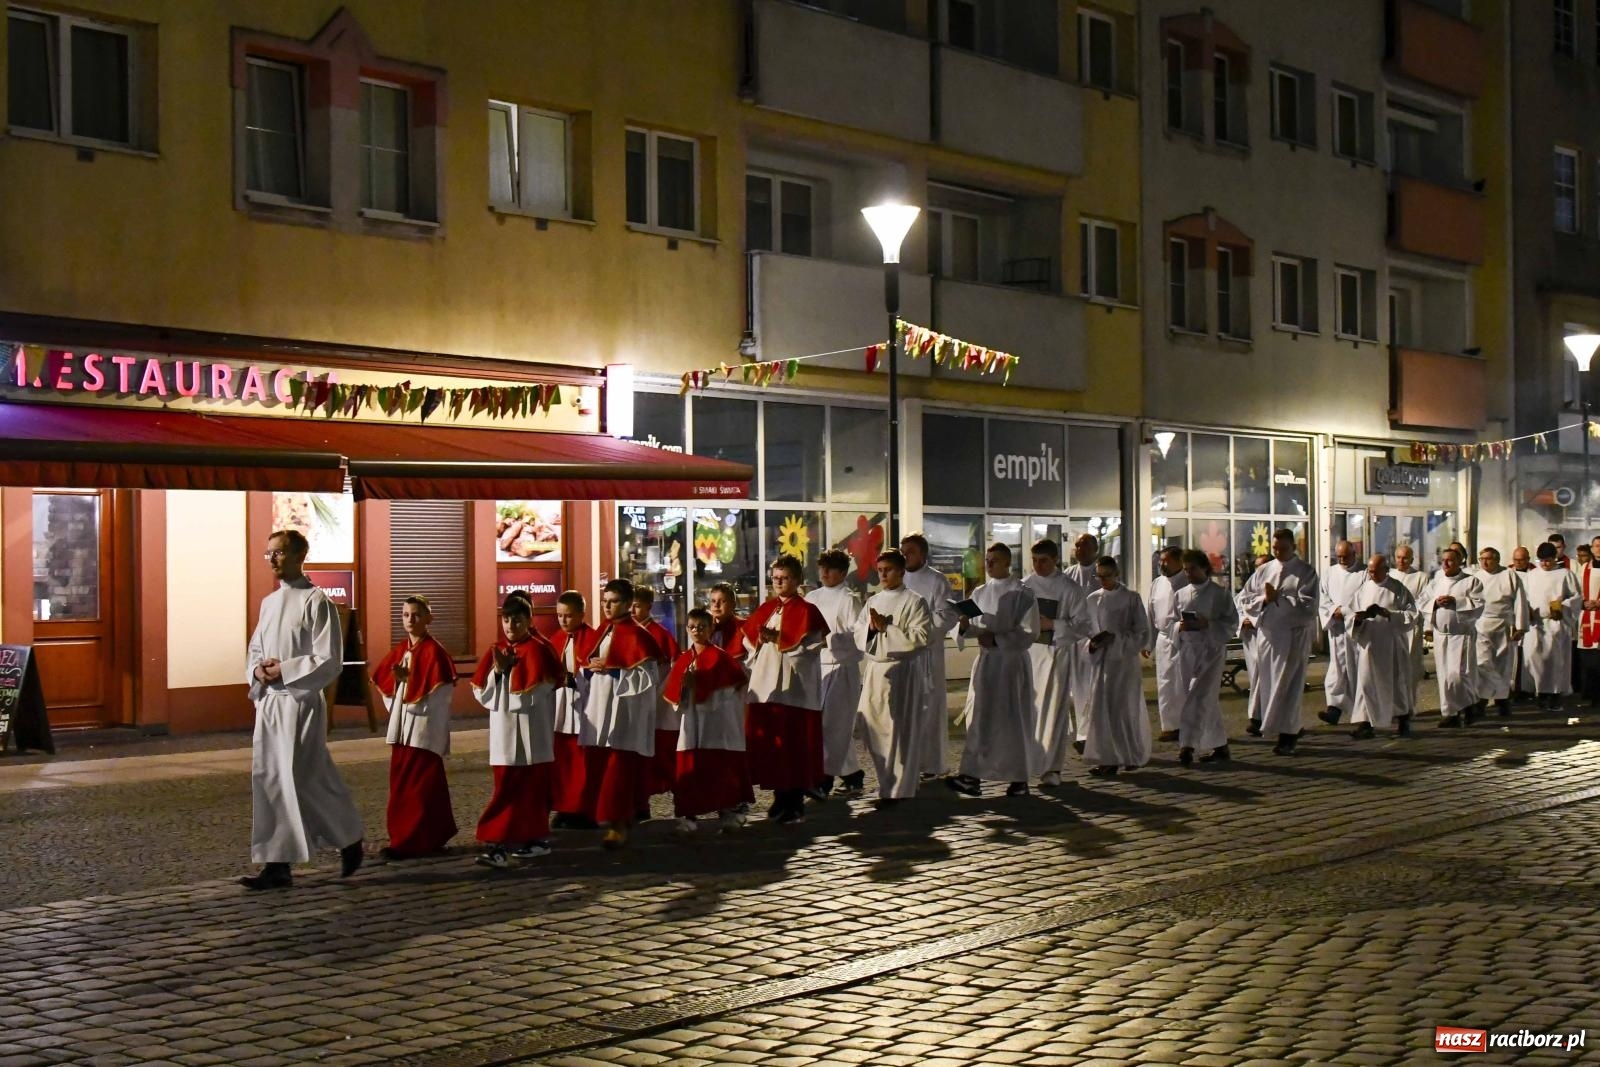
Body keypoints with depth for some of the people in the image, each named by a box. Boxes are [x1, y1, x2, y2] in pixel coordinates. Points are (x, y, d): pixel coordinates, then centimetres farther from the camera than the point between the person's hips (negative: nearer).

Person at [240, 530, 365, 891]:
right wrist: (257, 671, -1)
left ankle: (349, 840, 17)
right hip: (268, 702, 7)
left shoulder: (316, 602, -9)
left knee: (304, 782, -4)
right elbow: (254, 650, 21)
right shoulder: (269, 602, 13)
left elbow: (329, 661, -13)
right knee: (268, 781, 4)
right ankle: (277, 864, 8)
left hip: (301, 703, -7)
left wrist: (283, 670, -16)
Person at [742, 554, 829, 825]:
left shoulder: (805, 610, -4)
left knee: (793, 744, -5)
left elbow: (811, 646, -15)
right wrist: (758, 641, 3)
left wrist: (779, 639, -18)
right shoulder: (766, 609, 15)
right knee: (767, 742, 6)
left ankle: (796, 804, 2)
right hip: (764, 684, 7)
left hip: (793, 687, -6)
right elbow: (750, 639, 23)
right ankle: (780, 796, 18)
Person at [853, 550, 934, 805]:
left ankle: (895, 790, 4)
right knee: (872, 727, 5)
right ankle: (889, 781, 20)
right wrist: (871, 627, -9)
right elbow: (858, 635, 13)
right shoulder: (872, 601, 15)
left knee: (898, 731, -3)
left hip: (902, 671, -6)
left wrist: (886, 627, -15)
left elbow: (921, 636, -13)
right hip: (874, 669, 6)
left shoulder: (914, 601, -3)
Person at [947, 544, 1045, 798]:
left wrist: (996, 639, -19)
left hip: (1012, 662, -5)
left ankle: (1020, 778, 12)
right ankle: (972, 776, -6)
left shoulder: (1023, 594, -7)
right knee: (979, 718, -2)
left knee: (1014, 719, 1)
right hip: (985, 661, 5)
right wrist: (966, 626, -7)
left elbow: (1029, 633, -11)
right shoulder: (980, 593, 10)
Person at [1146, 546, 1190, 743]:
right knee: (1165, 684, 7)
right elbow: (1152, 614, 16)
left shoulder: (1188, 583, -8)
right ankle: (1169, 725, 15)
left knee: (1183, 684, -3)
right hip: (1164, 639, 6)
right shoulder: (1157, 583, 11)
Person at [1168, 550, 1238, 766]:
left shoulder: (1220, 594, 0)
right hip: (1187, 651, 5)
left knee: (1198, 698, -14)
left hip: (1211, 650, -5)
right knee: (1208, 701, 10)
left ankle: (1187, 745, -19)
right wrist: (1180, 626, -9)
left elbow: (1232, 623, -4)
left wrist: (1207, 625, -17)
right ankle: (1220, 746, 18)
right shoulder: (1180, 595, 12)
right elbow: (1170, 625, 14)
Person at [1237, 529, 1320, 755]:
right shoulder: (1263, 571, 9)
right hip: (1266, 634, 4)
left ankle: (1287, 736, 4)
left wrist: (1279, 599, -15)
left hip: (1293, 636, -4)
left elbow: (1308, 606, -15)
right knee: (1263, 681, 11)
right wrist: (1263, 599, -12)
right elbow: (1244, 600, 6)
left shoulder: (1306, 573, -3)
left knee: (1288, 686, -2)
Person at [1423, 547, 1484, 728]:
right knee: (1444, 675, 3)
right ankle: (1450, 713, 8)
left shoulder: (1471, 582, 1)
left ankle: (1469, 705, 10)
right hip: (1440, 634, 4)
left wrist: (1455, 601, -17)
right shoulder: (1435, 582, 14)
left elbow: (1478, 605, -9)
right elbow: (1421, 604, 10)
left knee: (1458, 673, -12)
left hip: (1462, 633, -4)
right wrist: (1435, 603, -9)